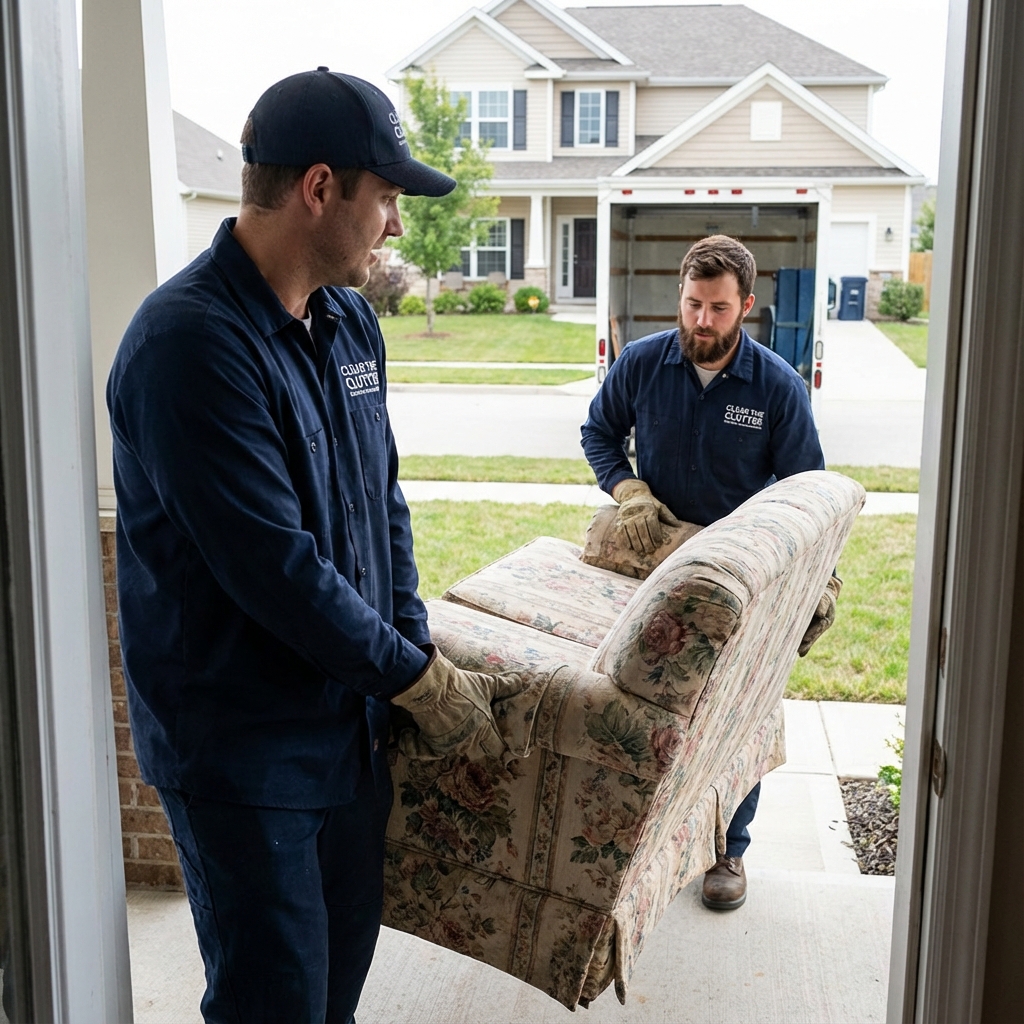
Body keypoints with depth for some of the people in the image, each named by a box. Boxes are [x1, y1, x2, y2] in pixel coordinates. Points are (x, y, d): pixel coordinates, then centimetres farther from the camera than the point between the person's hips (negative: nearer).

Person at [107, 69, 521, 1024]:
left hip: (352, 717, 8)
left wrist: (416, 656, 2)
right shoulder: (191, 339, -24)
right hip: (238, 743, -8)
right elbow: (273, 568, -27)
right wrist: (422, 680, -16)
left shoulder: (349, 320, 4)